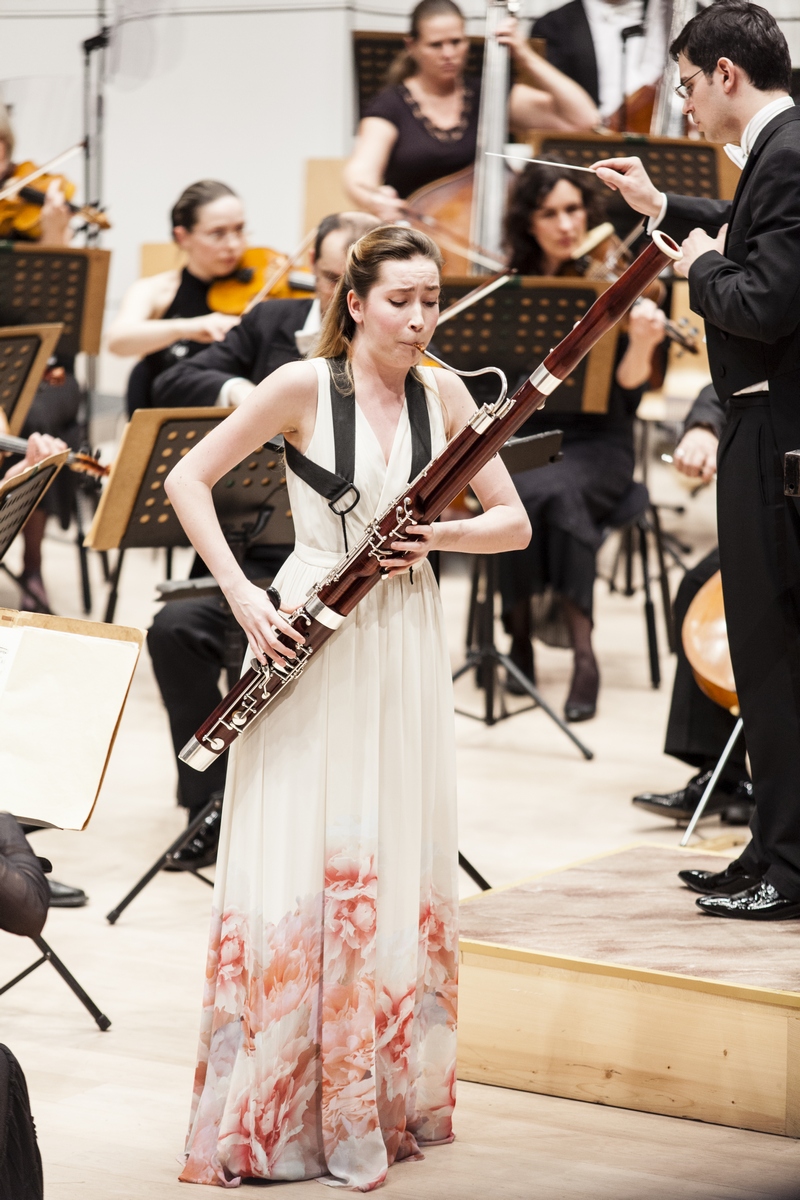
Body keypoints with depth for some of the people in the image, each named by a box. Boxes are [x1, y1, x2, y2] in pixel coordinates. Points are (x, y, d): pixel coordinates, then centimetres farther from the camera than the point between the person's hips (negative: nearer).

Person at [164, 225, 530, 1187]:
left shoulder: (442, 393, 4)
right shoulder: (305, 386, -6)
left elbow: (514, 522, 7)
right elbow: (187, 478, -4)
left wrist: (441, 534, -13)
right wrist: (241, 593, -13)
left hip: (404, 645, 4)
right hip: (309, 640, -4)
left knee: (397, 869, 6)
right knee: (292, 866, -5)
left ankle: (383, 1097, 18)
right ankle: (269, 1111, 4)